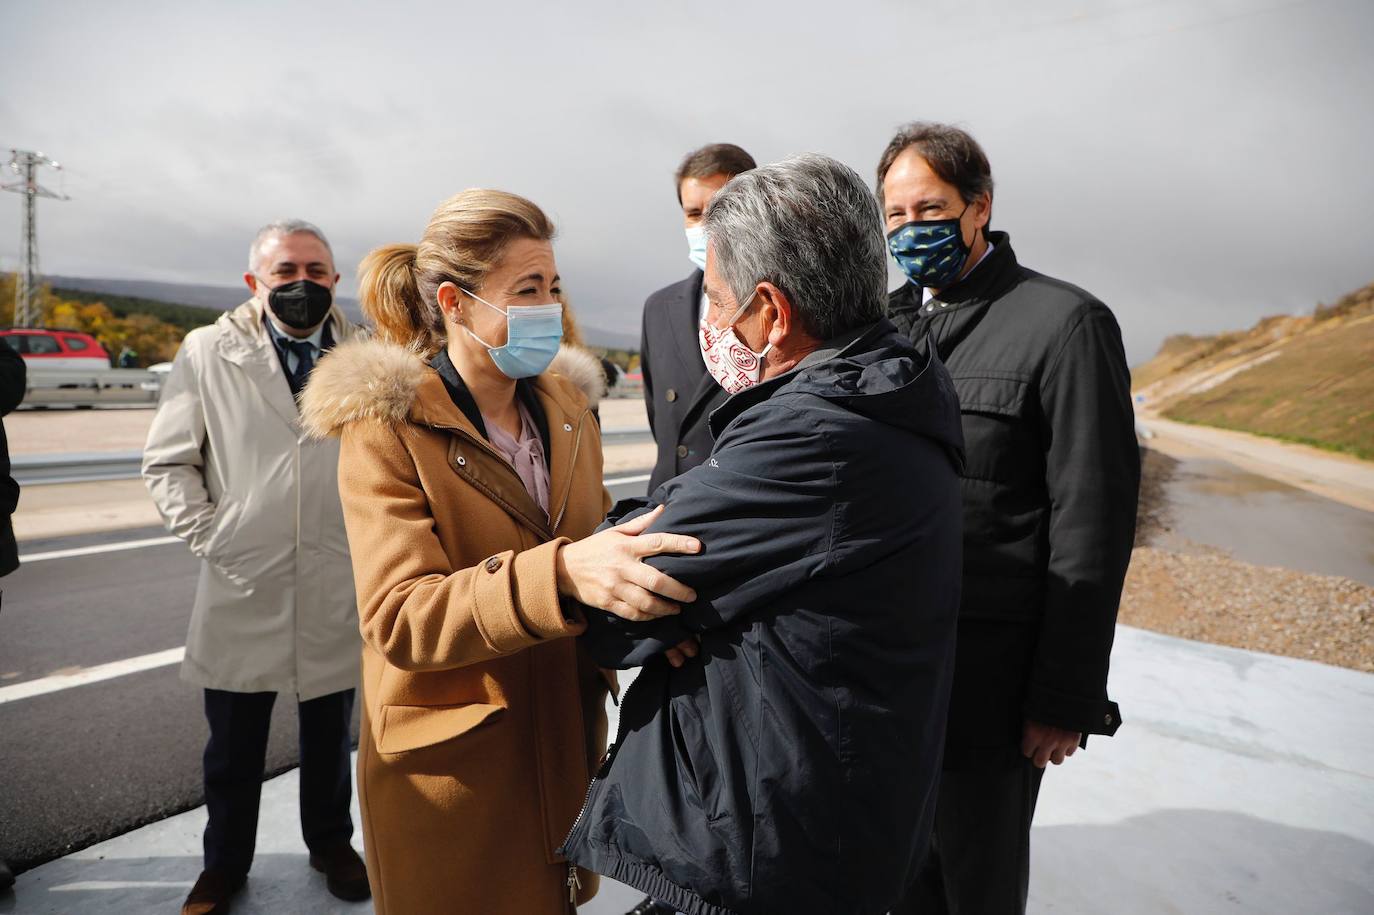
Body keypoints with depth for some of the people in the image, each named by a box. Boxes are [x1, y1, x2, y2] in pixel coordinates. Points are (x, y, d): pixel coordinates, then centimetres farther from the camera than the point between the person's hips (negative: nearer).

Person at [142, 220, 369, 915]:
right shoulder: (208, 353, -1)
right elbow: (168, 461, 5)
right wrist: (208, 537, -4)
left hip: (337, 589, 1)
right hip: (241, 585, 0)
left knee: (329, 734, 17)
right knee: (233, 742, 14)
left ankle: (331, 843, 40)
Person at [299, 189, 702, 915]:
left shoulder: (566, 406, 1)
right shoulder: (387, 428, -16)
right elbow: (400, 620, -25)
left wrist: (629, 567, -17)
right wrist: (560, 573, -42)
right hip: (451, 771, -4)